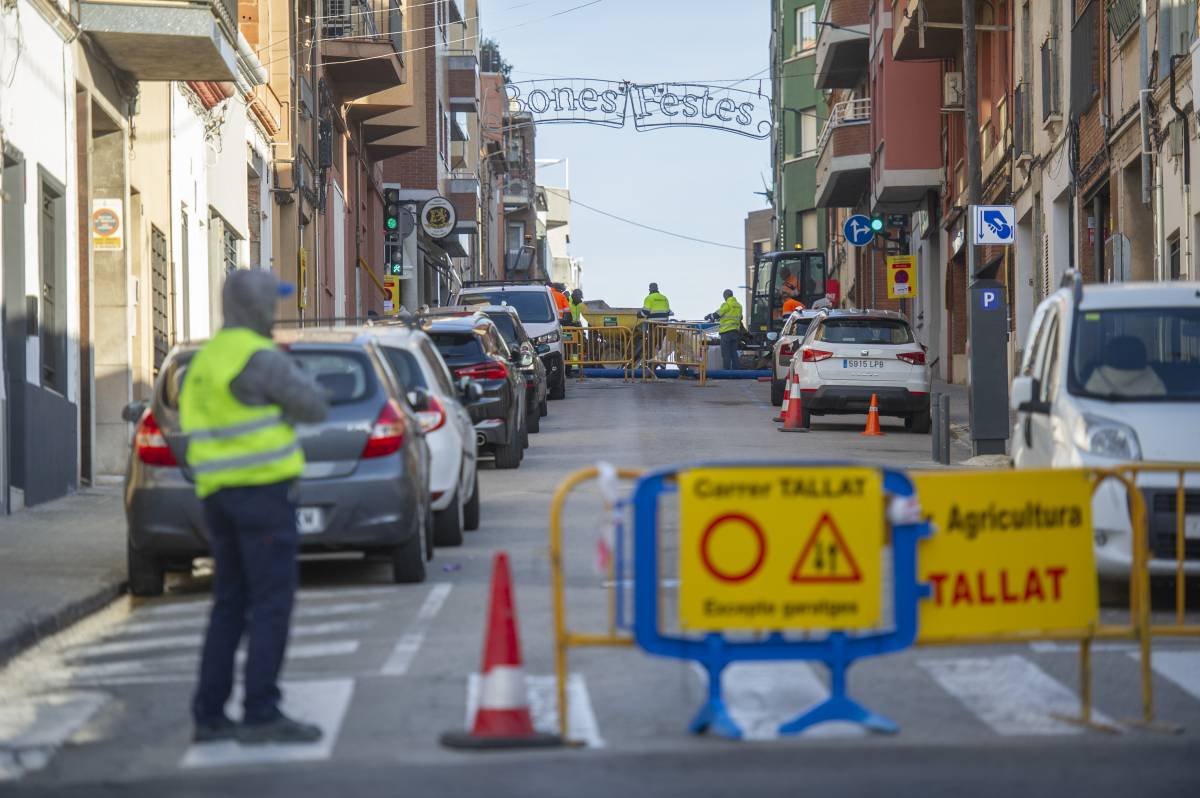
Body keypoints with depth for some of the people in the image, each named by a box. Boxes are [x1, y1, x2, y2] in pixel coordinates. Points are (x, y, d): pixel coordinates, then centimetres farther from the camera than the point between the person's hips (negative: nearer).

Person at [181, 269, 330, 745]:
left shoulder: (207, 359, 17)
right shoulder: (258, 357, -11)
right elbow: (314, 407, -8)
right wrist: (295, 385, 11)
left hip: (217, 492, 9)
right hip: (263, 489, -9)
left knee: (231, 606, 12)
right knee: (272, 603, -7)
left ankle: (209, 716, 9)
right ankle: (262, 714, -11)